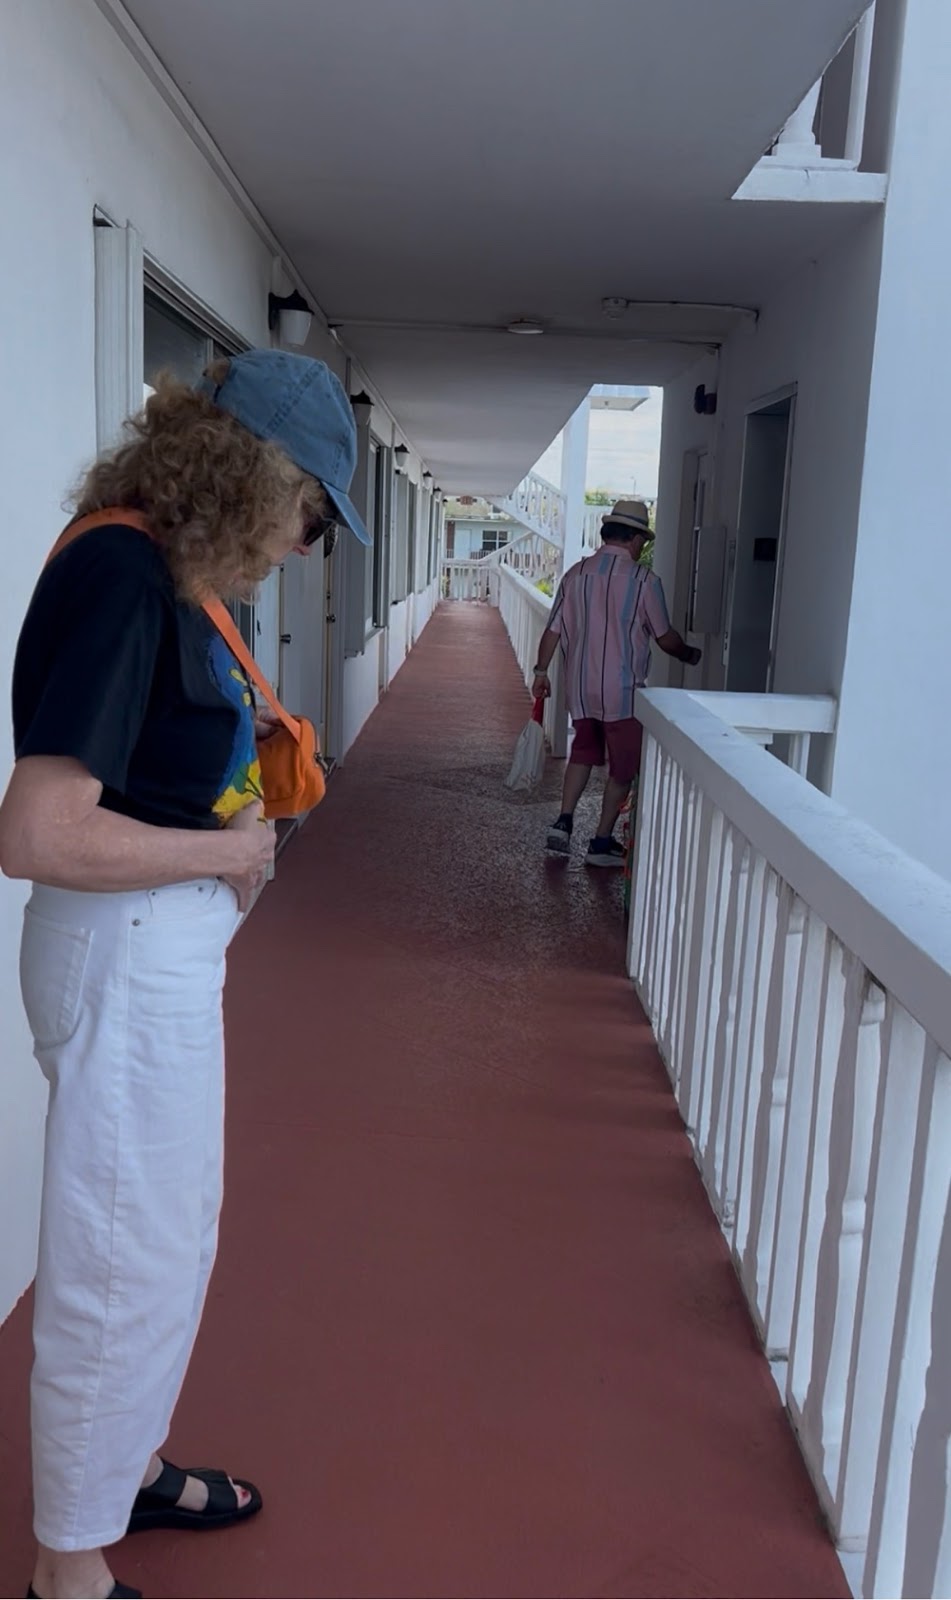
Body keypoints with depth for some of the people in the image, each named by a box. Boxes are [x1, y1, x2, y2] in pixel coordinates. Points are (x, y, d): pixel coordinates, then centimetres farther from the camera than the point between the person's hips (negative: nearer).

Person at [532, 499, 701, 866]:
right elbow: (665, 637, -2)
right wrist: (690, 655, 17)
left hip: (580, 686, 5)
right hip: (622, 688, -5)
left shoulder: (576, 573, 2)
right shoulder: (644, 579, -9)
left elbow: (553, 630, 4)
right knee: (623, 765, 8)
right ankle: (602, 842, 11)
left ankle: (563, 823, 11)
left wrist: (541, 671, 15)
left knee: (583, 751, 22)